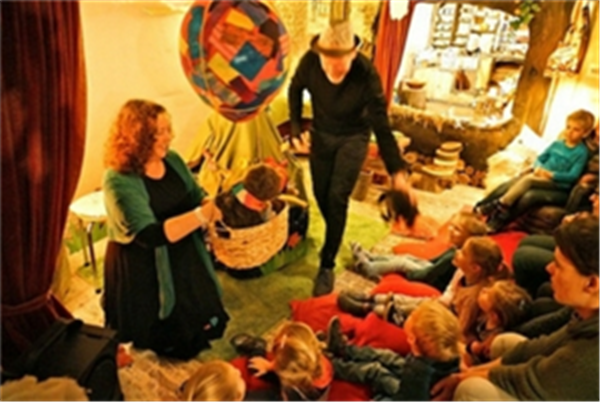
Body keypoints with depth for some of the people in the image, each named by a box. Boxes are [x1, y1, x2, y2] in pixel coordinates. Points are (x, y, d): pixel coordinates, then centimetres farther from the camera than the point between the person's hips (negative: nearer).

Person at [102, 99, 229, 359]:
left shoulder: (172, 160, -3)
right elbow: (150, 235, -33)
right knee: (159, 344, 14)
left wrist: (218, 207, -17)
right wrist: (202, 215, -37)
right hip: (143, 272, -6)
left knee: (194, 327, 23)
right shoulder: (120, 180, -26)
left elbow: (197, 196, 6)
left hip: (183, 261, 7)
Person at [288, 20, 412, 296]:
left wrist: (397, 172, -27)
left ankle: (327, 265, 3)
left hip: (353, 137, -3)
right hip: (321, 134, 3)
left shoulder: (367, 75, -32)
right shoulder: (309, 61, -25)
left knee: (337, 197, -11)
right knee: (321, 194, 8)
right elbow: (295, 89, -2)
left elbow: (381, 125, -26)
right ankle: (335, 238, 39)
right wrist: (296, 128, -11)